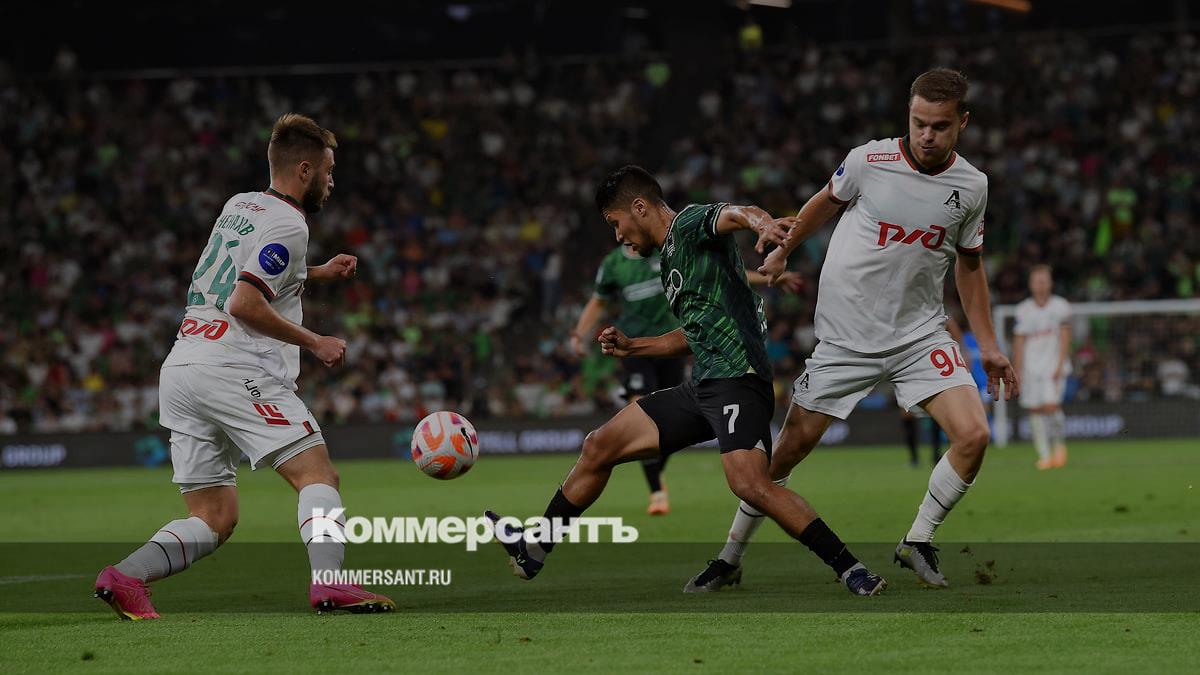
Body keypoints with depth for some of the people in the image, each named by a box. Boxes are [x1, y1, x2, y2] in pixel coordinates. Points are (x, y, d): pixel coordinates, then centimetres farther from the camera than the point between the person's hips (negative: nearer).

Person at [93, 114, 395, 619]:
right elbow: (245, 304, -16)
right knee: (318, 475, -9)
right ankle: (330, 583, -26)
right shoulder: (287, 226, -6)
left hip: (178, 371, 8)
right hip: (235, 371, -8)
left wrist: (317, 274, 34)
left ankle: (125, 577, -9)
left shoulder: (239, 206, 20)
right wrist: (314, 342, -7)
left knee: (213, 519, 8)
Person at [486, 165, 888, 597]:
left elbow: (735, 213, -27)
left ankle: (850, 570, -21)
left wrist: (762, 223, -50)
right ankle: (535, 549, 24)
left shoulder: (690, 223, -4)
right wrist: (632, 347, 25)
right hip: (702, 387, 10)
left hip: (737, 377, -10)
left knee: (749, 484, -29)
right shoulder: (670, 259, 24)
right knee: (600, 447, 12)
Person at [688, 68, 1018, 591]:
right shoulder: (870, 161, -12)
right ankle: (731, 557, 16)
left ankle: (918, 542, 5)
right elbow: (826, 203, 10)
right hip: (845, 335, -2)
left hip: (920, 333, 2)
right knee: (791, 446, -2)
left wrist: (989, 346, 11)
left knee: (973, 436, -17)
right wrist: (781, 252, 20)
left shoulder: (971, 186, -3)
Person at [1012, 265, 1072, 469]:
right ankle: (1044, 455, 6)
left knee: (1051, 406, -17)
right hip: (1031, 366, 3)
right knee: (1035, 410, 0)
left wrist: (1060, 366, -11)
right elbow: (1019, 341, 9)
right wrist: (1017, 371, 4)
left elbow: (1064, 337, -2)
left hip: (1054, 366, -3)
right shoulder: (1023, 310, 7)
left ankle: (1059, 443, 7)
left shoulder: (1060, 307, 1)